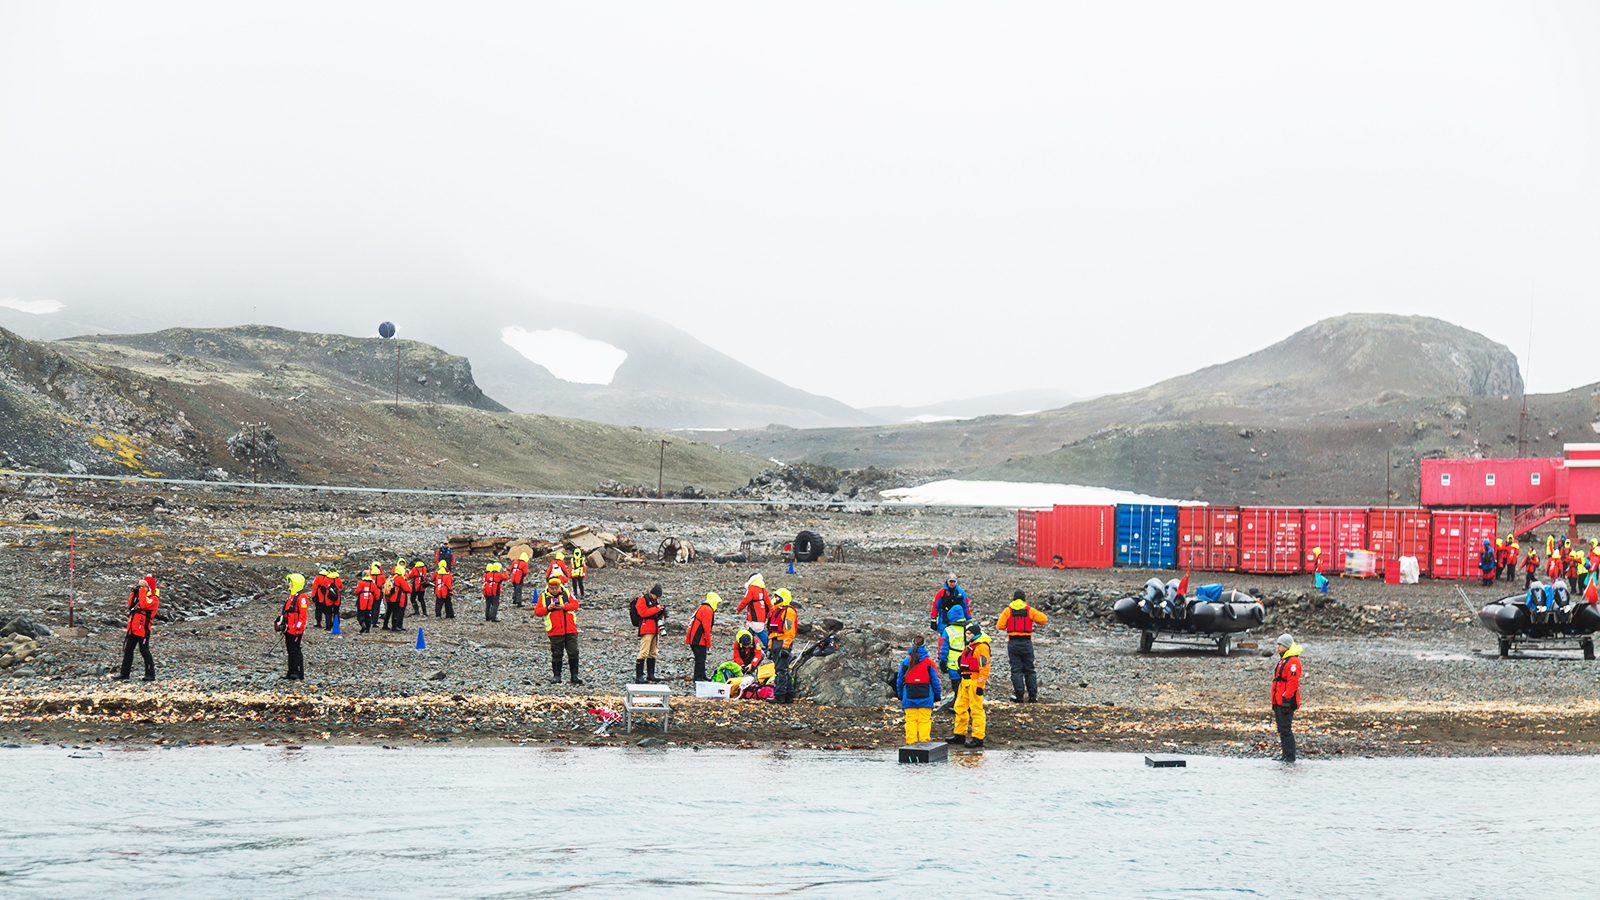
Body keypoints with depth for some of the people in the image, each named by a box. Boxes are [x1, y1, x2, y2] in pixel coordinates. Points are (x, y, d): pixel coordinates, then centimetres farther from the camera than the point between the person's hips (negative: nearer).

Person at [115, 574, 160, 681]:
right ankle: (124, 673, 16)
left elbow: (143, 604, -25)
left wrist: (142, 590, -17)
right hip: (133, 627, 9)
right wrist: (134, 593, 7)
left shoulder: (153, 599, -8)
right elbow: (130, 605, 14)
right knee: (128, 650, 10)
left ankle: (150, 674, 0)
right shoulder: (141, 595, 19)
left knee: (144, 651, -7)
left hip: (143, 628, -9)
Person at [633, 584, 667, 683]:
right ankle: (638, 678, -16)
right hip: (646, 631, -8)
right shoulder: (642, 600, -5)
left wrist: (662, 612, 3)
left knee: (653, 653, 10)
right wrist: (657, 609, -19)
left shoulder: (655, 601, 20)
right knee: (644, 653, -14)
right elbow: (643, 613, -19)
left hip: (655, 630, 8)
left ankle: (650, 677, 17)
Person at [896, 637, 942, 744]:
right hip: (925, 697, -1)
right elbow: (935, 680, 1)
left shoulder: (906, 661, 1)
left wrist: (900, 695, 17)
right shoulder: (929, 662, -3)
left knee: (911, 720, 4)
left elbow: (899, 679, 7)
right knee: (924, 720, 2)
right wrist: (937, 696, 10)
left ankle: (911, 742, 2)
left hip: (909, 697, 1)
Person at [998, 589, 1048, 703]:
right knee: (1029, 670, 8)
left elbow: (1000, 626, -4)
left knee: (1016, 669, 2)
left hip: (1013, 643, -1)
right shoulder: (1030, 610, 1)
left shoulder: (1008, 611, 0)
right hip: (1027, 642, 1)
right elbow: (1043, 619, -3)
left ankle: (1019, 696, -4)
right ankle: (1033, 696, 5)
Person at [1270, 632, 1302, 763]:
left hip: (1286, 702, -11)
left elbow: (1292, 683, -21)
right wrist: (1275, 702, 25)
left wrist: (1286, 700, -24)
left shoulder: (1293, 662, -14)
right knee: (1282, 729, 12)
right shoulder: (1283, 660, 20)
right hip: (1279, 702, 11)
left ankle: (1290, 757, -8)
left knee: (1285, 730, -10)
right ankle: (1286, 755, 17)